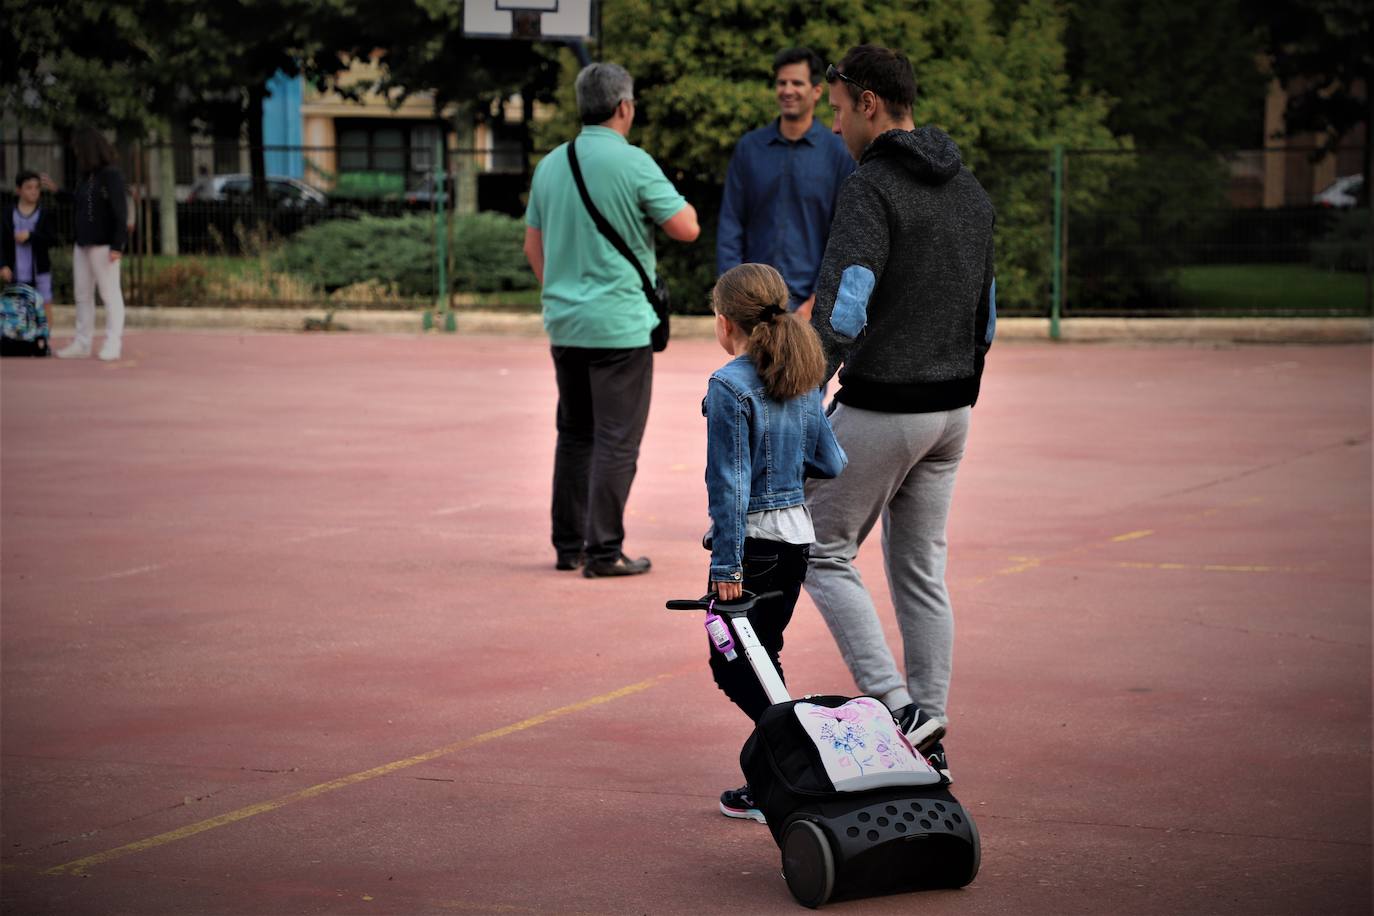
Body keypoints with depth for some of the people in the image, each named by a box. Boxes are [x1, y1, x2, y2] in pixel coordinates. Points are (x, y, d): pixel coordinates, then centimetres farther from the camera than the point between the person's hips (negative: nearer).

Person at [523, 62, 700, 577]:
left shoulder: (550, 165, 8)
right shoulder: (633, 163, -12)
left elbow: (533, 245, 15)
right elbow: (686, 228, -10)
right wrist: (682, 203, 11)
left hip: (564, 322, 6)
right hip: (619, 322, -6)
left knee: (575, 434, 15)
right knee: (616, 439, -2)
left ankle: (569, 545, 18)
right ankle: (603, 550, -3)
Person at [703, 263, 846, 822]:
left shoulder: (729, 387, -16)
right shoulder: (803, 381, 6)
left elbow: (729, 482, -18)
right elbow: (831, 464, 10)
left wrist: (725, 564, -15)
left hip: (755, 539, -8)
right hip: (798, 534, 8)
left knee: (732, 665, 1)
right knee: (761, 659, 16)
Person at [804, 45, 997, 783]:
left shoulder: (870, 190, -16)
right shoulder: (970, 191, 11)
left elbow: (841, 313, -28)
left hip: (879, 410, -8)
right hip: (949, 406, 8)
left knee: (822, 553, 7)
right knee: (920, 570, 14)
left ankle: (896, 709, -4)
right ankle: (928, 740, 16)